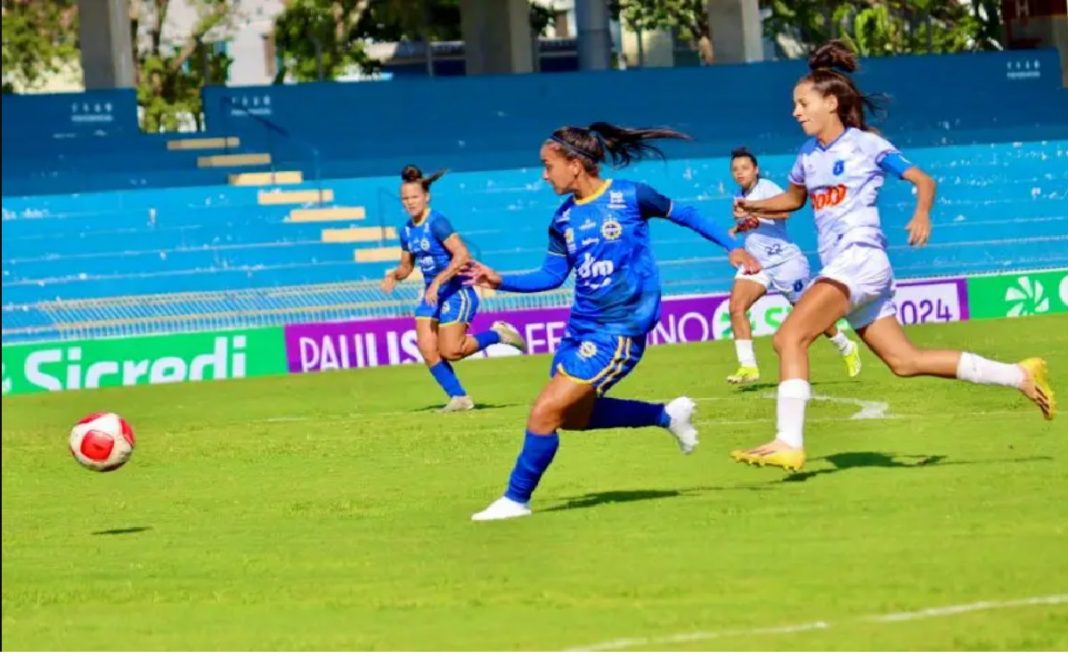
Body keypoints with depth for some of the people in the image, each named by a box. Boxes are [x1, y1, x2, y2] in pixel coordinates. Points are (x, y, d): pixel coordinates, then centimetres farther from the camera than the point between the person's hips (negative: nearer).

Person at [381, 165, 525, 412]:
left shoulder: (436, 223, -17)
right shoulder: (407, 230, 7)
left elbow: (462, 255, -27)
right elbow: (407, 266, 19)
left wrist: (438, 281, -30)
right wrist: (394, 275, -3)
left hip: (456, 292, -8)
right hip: (432, 295, 8)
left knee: (450, 351, -10)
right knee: (427, 350, -3)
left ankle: (497, 334, 11)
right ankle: (459, 397, 8)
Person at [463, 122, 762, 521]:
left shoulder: (629, 197, -10)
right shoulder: (563, 219, 6)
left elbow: (684, 215, 3)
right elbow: (551, 276, 12)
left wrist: (732, 248, 1)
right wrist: (500, 282, -1)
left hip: (619, 331, -8)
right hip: (581, 327, 8)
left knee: (545, 413, -13)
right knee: (573, 416, 16)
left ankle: (516, 500, 2)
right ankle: (666, 415, 31)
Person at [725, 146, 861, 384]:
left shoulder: (766, 188, -14)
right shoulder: (741, 195, 10)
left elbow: (784, 211, -33)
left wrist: (752, 211, -38)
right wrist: (738, 229, 9)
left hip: (785, 260, -6)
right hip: (757, 263, 7)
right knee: (736, 306, -18)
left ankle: (847, 349, 32)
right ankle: (747, 366, -19)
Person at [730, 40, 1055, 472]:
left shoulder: (865, 145, -4)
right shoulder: (808, 155, 16)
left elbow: (924, 181, 0)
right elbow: (794, 197, 34)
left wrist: (922, 215, -20)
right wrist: (756, 207, 15)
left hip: (860, 257, -8)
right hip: (839, 268, 8)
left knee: (789, 337, -22)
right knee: (905, 361, 9)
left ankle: (788, 443, -27)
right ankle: (1020, 376, 17)